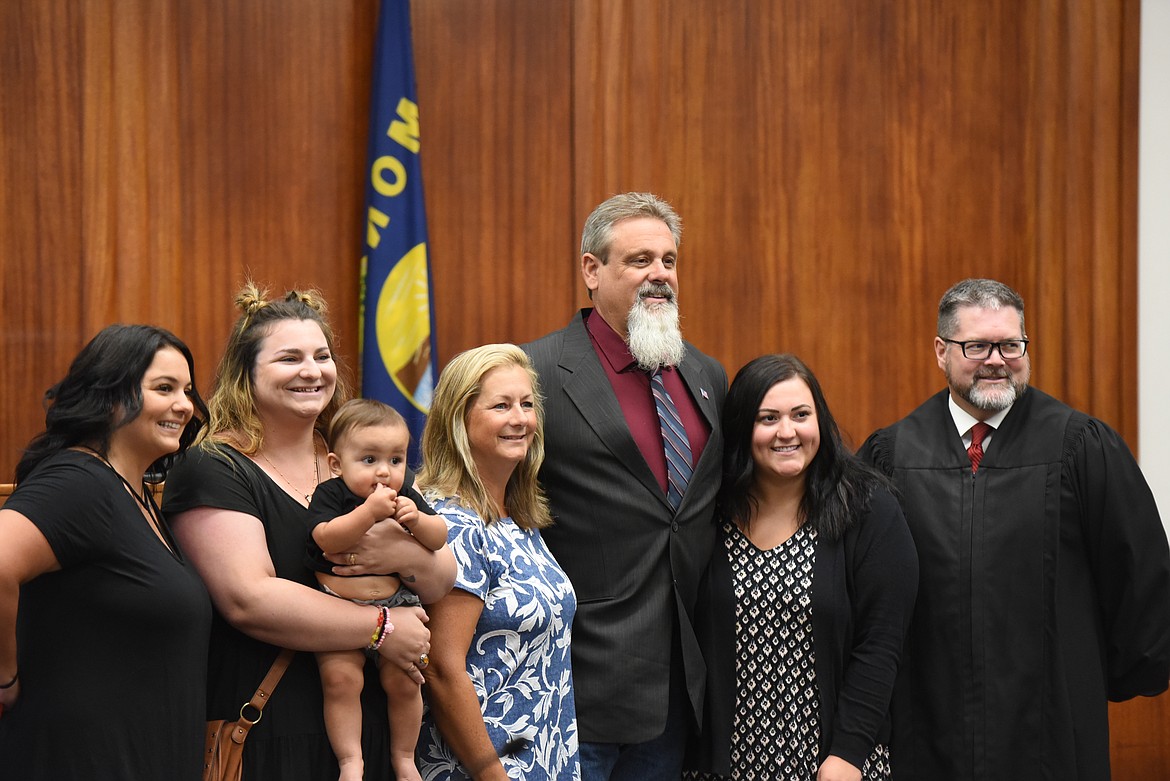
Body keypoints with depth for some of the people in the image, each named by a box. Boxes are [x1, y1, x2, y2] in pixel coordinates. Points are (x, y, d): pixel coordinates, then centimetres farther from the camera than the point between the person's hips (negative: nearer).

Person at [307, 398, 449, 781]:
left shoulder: (405, 497, 5)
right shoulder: (329, 494, -7)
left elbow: (439, 538, 2)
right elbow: (326, 538, -23)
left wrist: (416, 520, -19)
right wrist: (369, 511, -32)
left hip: (395, 606, 3)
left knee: (403, 680, -4)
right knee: (340, 677, -19)